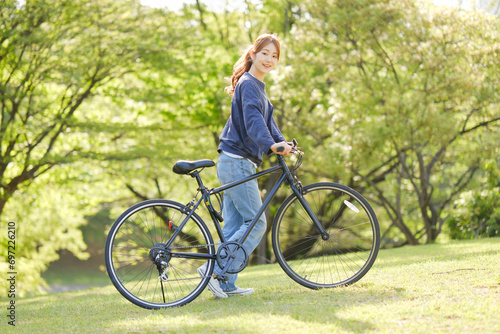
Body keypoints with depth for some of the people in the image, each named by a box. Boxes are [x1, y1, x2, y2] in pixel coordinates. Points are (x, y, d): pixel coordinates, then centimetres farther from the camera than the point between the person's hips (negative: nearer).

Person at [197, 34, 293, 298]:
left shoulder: (258, 86, 21)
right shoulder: (247, 83, -12)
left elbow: (267, 121, 20)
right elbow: (252, 119, -28)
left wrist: (283, 143, 4)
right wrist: (270, 144, -44)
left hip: (238, 164, 10)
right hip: (236, 162, -10)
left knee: (234, 226, 8)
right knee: (256, 223, -9)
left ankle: (226, 285, 10)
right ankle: (214, 270, -10)